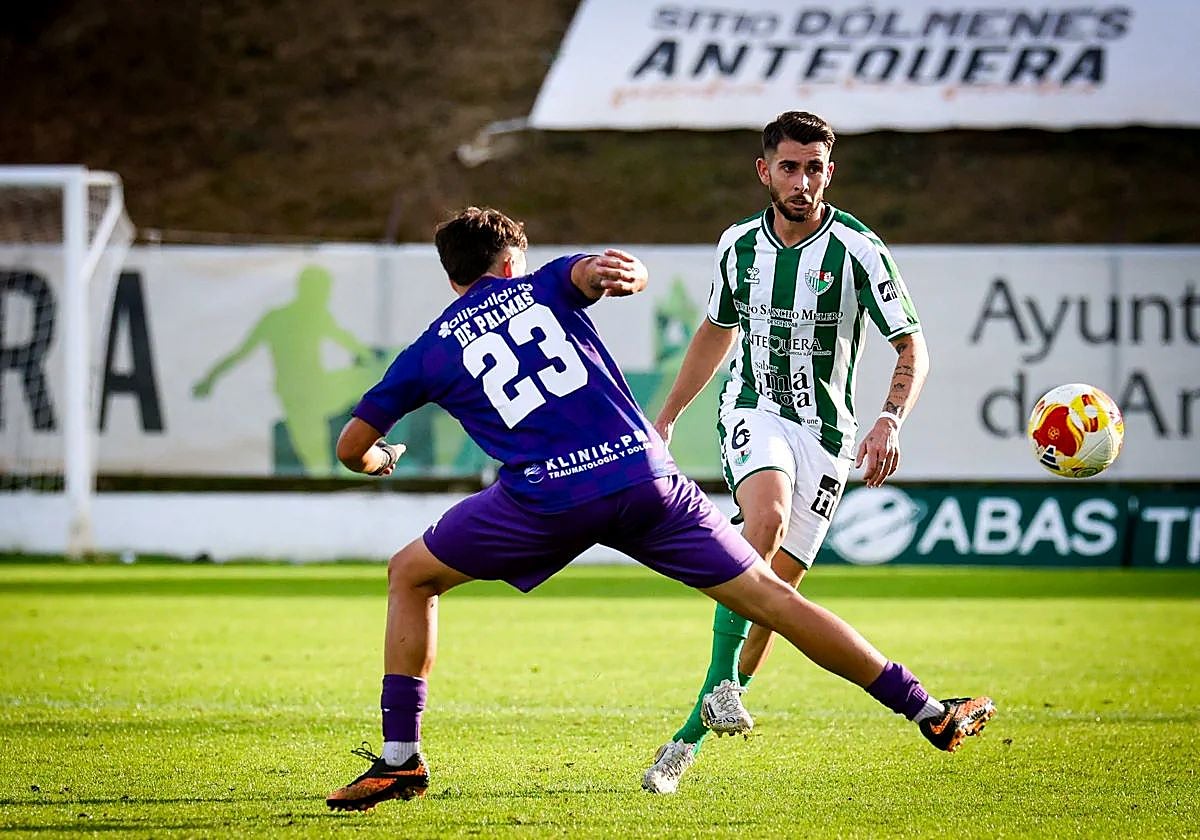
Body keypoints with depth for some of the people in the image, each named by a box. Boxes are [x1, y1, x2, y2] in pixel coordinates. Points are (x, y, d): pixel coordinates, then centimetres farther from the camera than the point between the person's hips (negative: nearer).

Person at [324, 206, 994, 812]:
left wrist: (378, 461, 44)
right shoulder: (544, 285, 21)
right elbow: (611, 270, -2)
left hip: (545, 498, -1)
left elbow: (351, 448, 22)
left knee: (410, 576, 20)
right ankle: (933, 717, 9)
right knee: (770, 597, 8)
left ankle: (401, 760, 10)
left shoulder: (427, 354, 19)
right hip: (645, 475, 1)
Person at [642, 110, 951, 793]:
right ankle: (721, 680, -31)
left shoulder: (857, 249, -10)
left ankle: (690, 738, 8)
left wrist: (890, 421, -26)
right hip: (755, 411, 1)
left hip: (826, 429, -1)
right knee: (768, 515, -32)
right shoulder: (739, 245, 2)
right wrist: (666, 419, 22)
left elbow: (913, 349, -9)